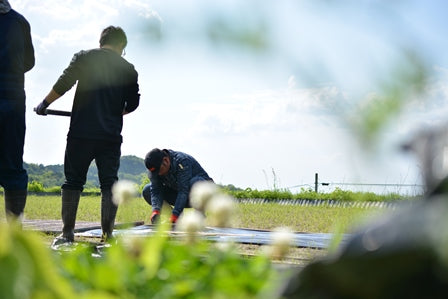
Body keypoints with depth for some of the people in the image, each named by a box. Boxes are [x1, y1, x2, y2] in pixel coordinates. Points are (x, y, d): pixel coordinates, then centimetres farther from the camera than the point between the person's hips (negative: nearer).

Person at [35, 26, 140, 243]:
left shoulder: (84, 57, 4)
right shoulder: (128, 69, 9)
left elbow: (63, 83, -4)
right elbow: (133, 103, 12)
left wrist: (44, 104, 8)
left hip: (81, 133, -1)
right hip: (111, 136, 1)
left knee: (73, 181, 6)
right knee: (109, 183, 7)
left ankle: (67, 232, 4)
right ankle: (107, 233, 4)